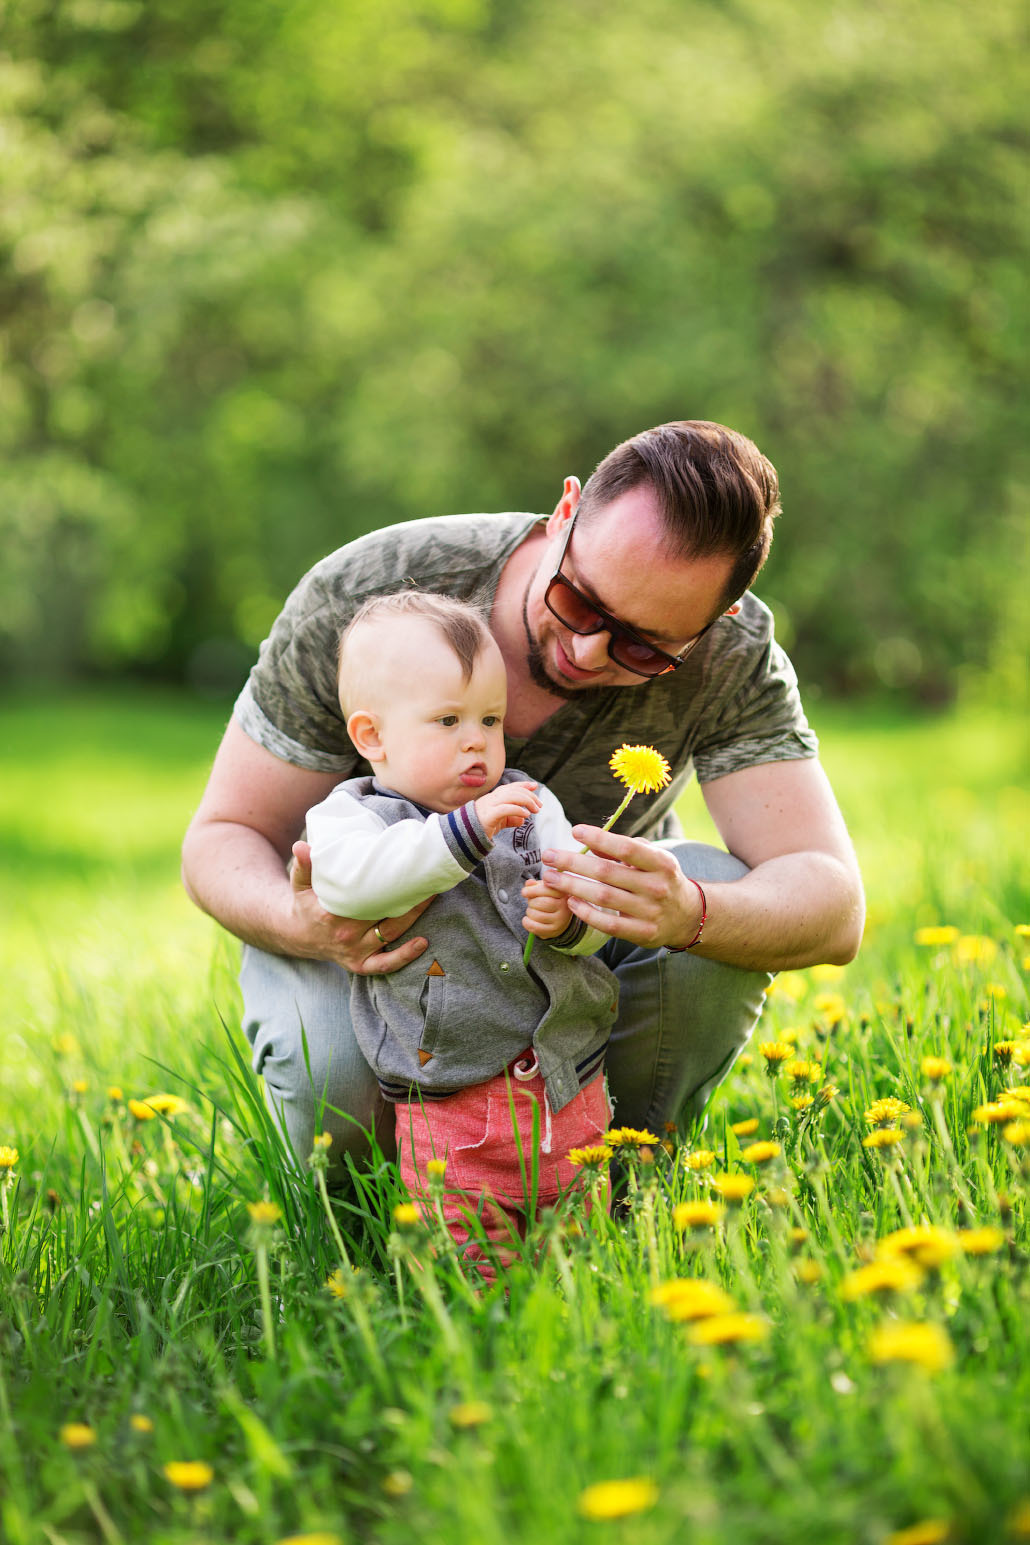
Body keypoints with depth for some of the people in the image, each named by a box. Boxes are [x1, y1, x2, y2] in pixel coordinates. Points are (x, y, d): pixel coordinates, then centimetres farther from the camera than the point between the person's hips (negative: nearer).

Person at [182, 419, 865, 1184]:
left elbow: (832, 908, -31)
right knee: (328, 1076, -35)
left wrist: (688, 914, -55)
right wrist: (303, 924, -44)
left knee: (726, 906, -30)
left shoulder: (731, 656, -25)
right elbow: (224, 838, -19)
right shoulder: (362, 598, -28)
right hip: (377, 934, -2)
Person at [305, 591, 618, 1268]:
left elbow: (596, 917, 5)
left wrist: (570, 917, -19)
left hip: (570, 1089, 4)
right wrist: (463, 831, -31)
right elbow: (348, 879, -25)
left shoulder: (533, 808, 9)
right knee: (473, 1275, -6)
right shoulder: (350, 816, -1)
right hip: (448, 1110, -3)